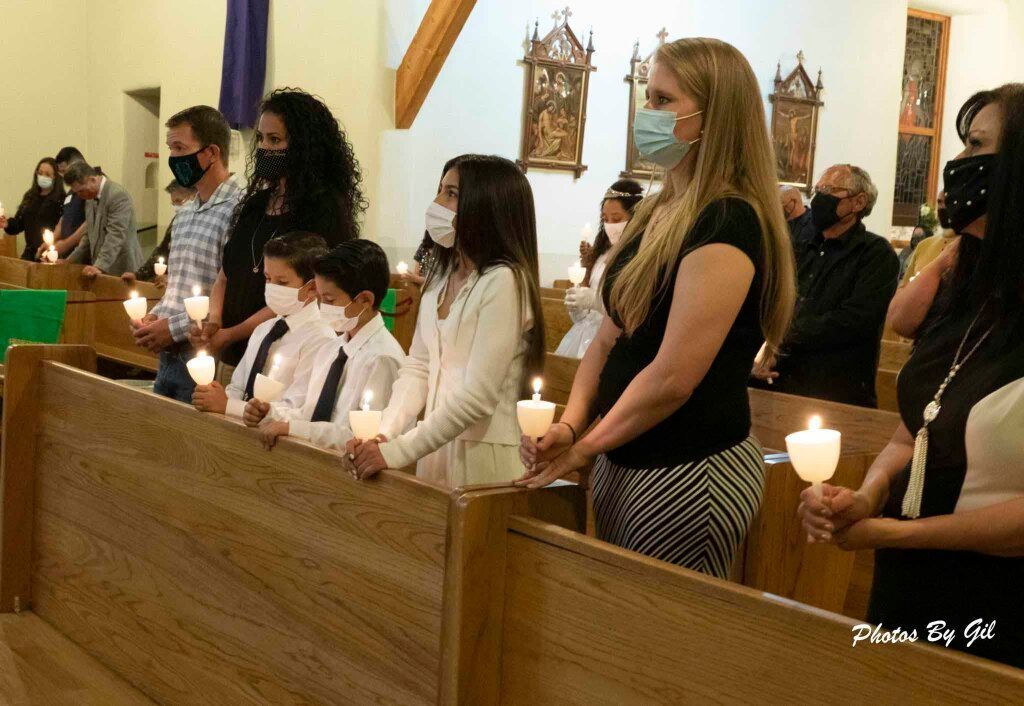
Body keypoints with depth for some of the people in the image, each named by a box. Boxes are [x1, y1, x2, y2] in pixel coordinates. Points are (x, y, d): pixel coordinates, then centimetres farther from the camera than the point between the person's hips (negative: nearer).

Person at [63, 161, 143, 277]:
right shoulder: (91, 197, 14)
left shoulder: (118, 195, -16)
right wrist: (70, 261, 13)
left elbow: (116, 236, -23)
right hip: (101, 269, 8)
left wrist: (100, 267, -30)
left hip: (122, 270, -8)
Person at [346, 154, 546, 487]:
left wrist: (398, 451, -19)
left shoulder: (503, 281, -16)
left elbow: (477, 396, -20)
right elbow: (417, 366, 8)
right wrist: (383, 435, -6)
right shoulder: (440, 276, 9)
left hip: (483, 454, -7)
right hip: (435, 445, 7)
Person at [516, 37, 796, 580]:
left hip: (690, 473, -9)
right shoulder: (655, 215, 10)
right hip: (622, 460, 9)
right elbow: (609, 339, 11)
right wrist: (570, 423, -4)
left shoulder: (727, 224, -19)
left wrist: (584, 448, -11)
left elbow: (673, 377, -23)